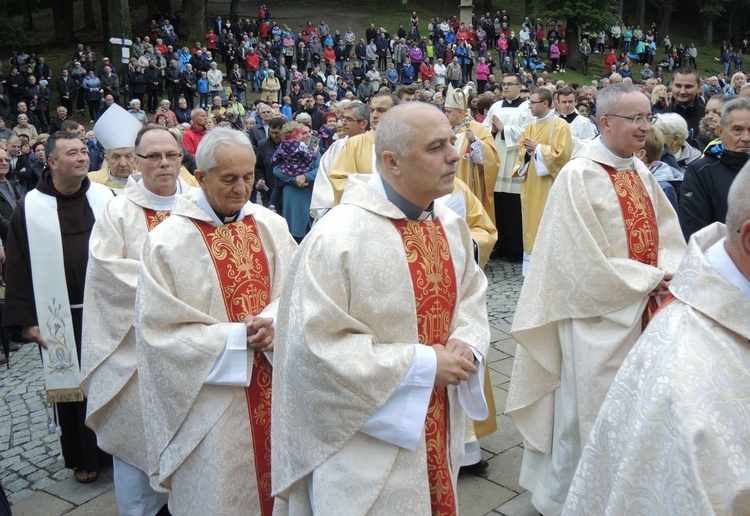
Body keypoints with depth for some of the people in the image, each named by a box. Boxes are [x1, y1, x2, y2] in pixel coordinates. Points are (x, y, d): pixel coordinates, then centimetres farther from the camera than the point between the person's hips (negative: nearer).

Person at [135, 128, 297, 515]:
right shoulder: (167, 241, -11)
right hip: (211, 401, -3)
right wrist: (237, 338, -16)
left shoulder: (271, 226, 1)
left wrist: (273, 322, -17)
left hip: (273, 389, 4)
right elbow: (159, 331, -11)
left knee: (274, 483, 16)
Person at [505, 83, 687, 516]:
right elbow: (587, 261, -19)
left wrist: (667, 276, -9)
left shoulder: (640, 171, 7)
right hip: (598, 319, -7)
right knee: (587, 414, 4)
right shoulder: (579, 176, -17)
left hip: (643, 312, 7)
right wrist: (650, 279, -13)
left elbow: (668, 235, 10)